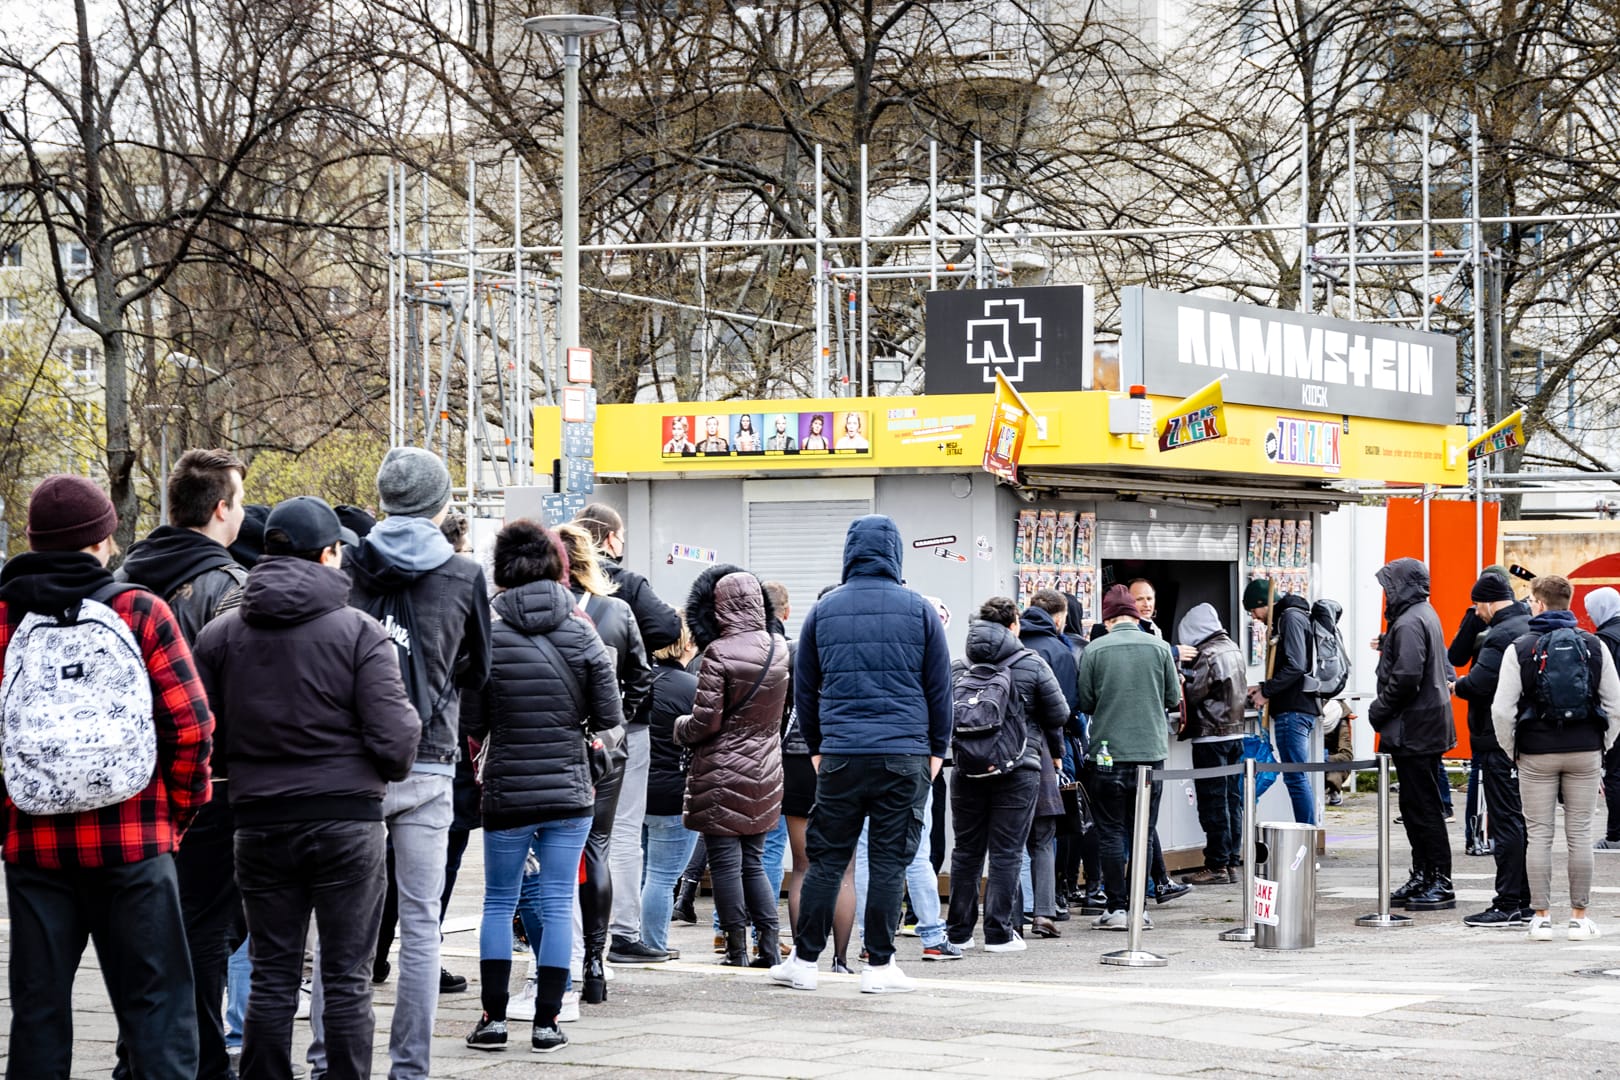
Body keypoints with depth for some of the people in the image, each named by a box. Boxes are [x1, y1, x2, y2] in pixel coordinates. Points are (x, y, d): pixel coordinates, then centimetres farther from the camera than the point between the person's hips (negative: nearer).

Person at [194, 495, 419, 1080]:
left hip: (260, 822, 3)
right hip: (347, 820, -3)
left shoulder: (220, 634, 3)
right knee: (347, 980, 3)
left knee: (271, 977, 9)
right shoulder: (359, 631, -7)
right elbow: (393, 737, -12)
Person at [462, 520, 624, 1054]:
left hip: (506, 790, -1)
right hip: (570, 790, 1)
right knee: (558, 903, 5)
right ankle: (546, 1021, 5)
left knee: (499, 902, 10)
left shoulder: (488, 639, -6)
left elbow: (473, 724, -2)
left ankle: (494, 1017, 8)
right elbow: (610, 717, -1)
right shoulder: (582, 635, -3)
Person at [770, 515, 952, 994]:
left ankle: (804, 961, 9)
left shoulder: (824, 610, 6)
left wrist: (816, 747, 23)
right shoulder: (919, 610, 2)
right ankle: (879, 966, 2)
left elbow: (804, 687, 13)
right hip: (904, 756, -1)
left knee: (826, 859, 7)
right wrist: (937, 749, 15)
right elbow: (940, 686, 6)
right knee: (890, 860, 1)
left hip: (840, 756, 1)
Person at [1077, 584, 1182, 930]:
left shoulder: (1094, 651, -7)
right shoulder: (1159, 648, -1)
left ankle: (1117, 908, 2)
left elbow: (1085, 703, -2)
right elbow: (1173, 698, 6)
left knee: (1111, 833, 4)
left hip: (1108, 755, -2)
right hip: (1151, 751, 2)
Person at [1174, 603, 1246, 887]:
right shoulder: (1233, 649, 11)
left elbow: (1192, 693, -16)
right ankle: (1232, 862, 14)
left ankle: (1217, 865, -3)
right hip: (1235, 732, 8)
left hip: (1211, 736, -8)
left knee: (1212, 802, -4)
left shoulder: (1207, 654, -15)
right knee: (1232, 800, 11)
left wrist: (1180, 676, 2)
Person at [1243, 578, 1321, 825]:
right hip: (1299, 706, 10)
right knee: (1298, 778, 12)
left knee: (1295, 777, -10)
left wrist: (1266, 691, -12)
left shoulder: (1291, 618, -10)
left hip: (1294, 709, -10)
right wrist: (1264, 688, 14)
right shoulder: (1284, 618, 20)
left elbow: (1295, 666, -20)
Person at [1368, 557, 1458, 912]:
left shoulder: (1409, 623, -17)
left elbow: (1405, 678, -24)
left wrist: (1379, 710, -13)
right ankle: (1422, 879, 19)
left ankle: (1441, 884, -4)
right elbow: (1444, 661, 28)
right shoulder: (1426, 615, 17)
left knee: (1423, 807, -7)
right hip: (1427, 727, 11)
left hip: (1414, 731, -11)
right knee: (1415, 806, 14)